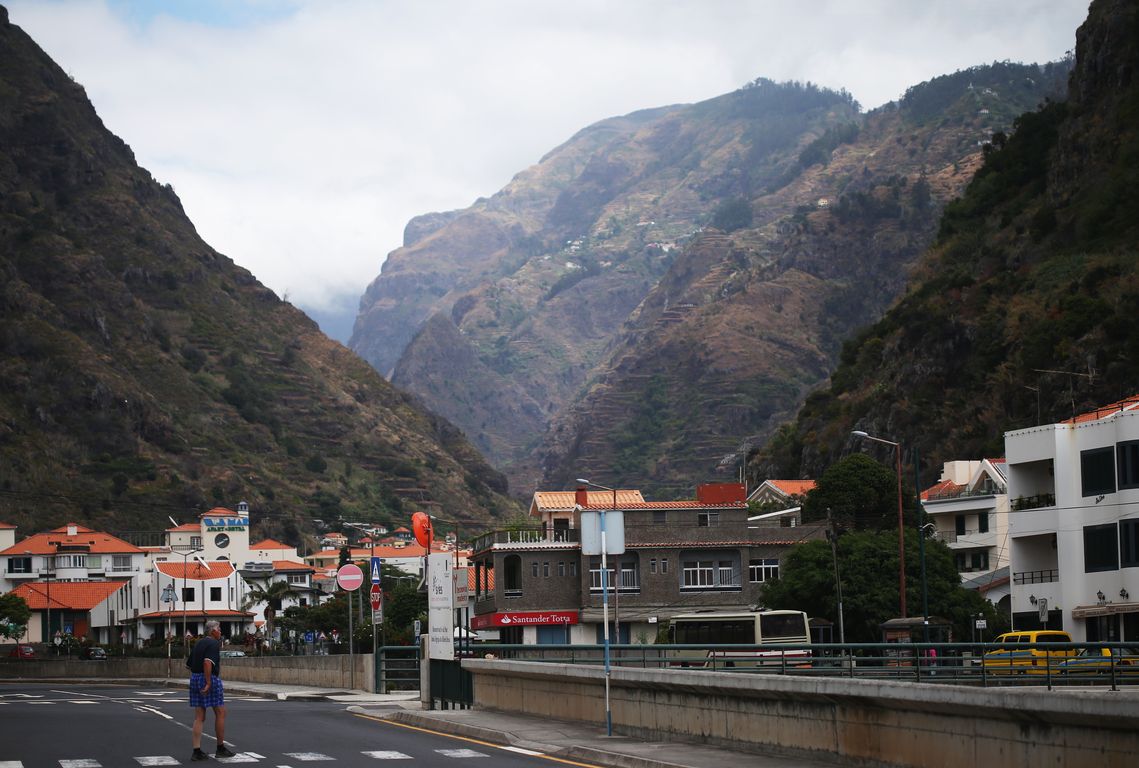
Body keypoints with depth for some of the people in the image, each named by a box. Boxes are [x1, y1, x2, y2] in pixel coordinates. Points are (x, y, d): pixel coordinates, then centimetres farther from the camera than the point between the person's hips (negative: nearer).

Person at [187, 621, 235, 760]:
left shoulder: (198, 644, 16)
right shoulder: (214, 644, -10)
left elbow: (190, 665, 18)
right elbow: (207, 662, -25)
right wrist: (208, 683, -24)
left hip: (195, 679, 8)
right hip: (211, 679, -8)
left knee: (199, 717, 6)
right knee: (220, 713, 5)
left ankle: (196, 751, 0)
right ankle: (221, 748, 11)